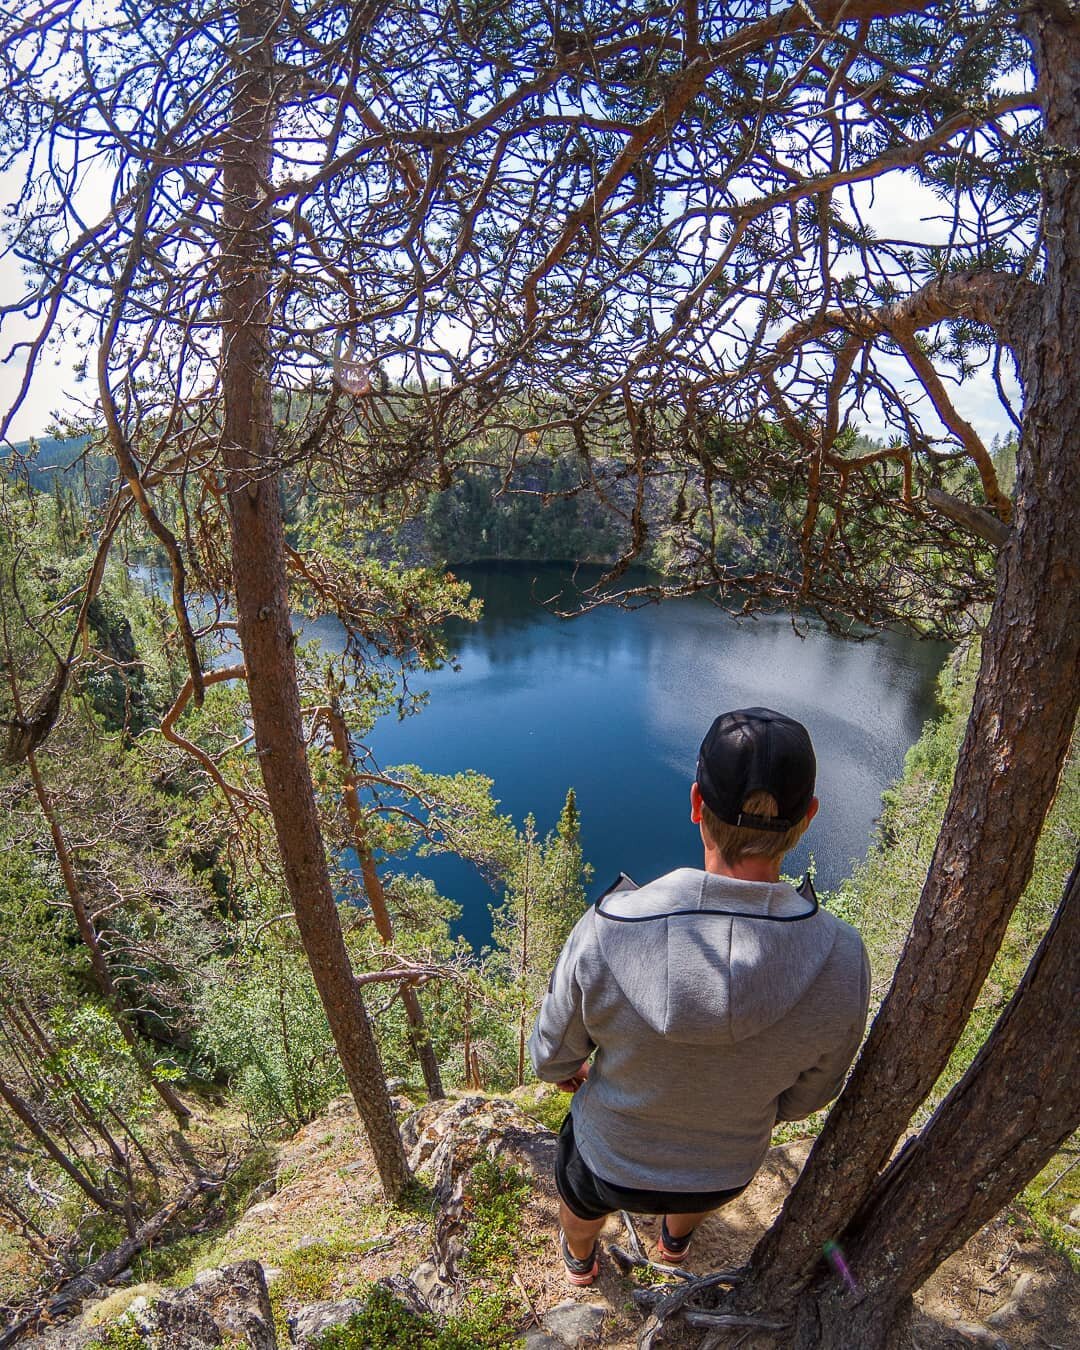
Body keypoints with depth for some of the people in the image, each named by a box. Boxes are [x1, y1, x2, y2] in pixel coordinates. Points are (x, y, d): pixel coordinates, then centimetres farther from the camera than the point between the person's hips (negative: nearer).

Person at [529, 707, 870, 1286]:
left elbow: (553, 1056, -19)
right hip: (726, 1170, 2)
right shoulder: (842, 959, -33)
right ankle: (675, 1242, 72)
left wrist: (569, 1072, 7)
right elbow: (806, 1092, -12)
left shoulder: (606, 932, -40)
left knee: (580, 1198, 37)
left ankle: (580, 1261, 69)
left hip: (611, 1159, -1)